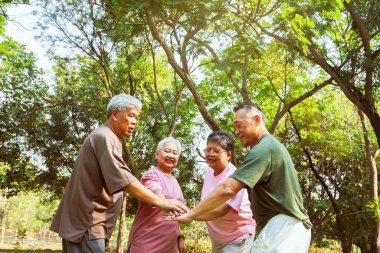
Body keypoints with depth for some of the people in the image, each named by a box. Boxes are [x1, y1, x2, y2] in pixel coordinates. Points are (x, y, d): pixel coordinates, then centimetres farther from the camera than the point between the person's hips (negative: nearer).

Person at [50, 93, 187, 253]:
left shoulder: (106, 138, 21)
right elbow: (123, 179, -26)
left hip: (84, 220, 10)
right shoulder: (104, 137, -14)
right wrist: (160, 202, -28)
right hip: (86, 221, -10)